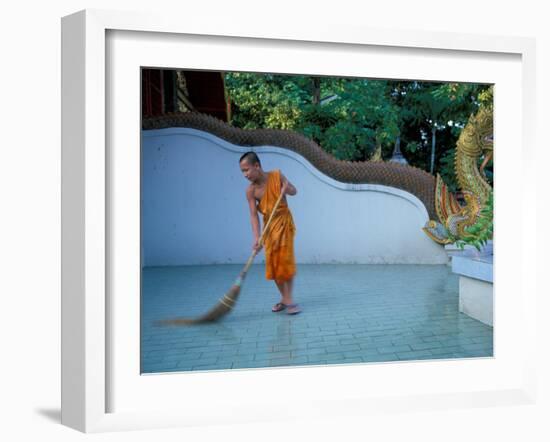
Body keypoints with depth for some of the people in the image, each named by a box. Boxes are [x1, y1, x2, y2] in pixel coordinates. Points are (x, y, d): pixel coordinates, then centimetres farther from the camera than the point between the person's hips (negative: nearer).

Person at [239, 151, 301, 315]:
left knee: (286, 260, -6)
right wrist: (257, 238, -27)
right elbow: (254, 215, -16)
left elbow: (294, 191, 2)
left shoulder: (277, 175, -13)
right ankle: (284, 298, 16)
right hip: (269, 226, 2)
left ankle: (288, 299, 0)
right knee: (273, 263, 3)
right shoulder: (251, 191, -13)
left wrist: (287, 188, -22)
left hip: (284, 222, -2)